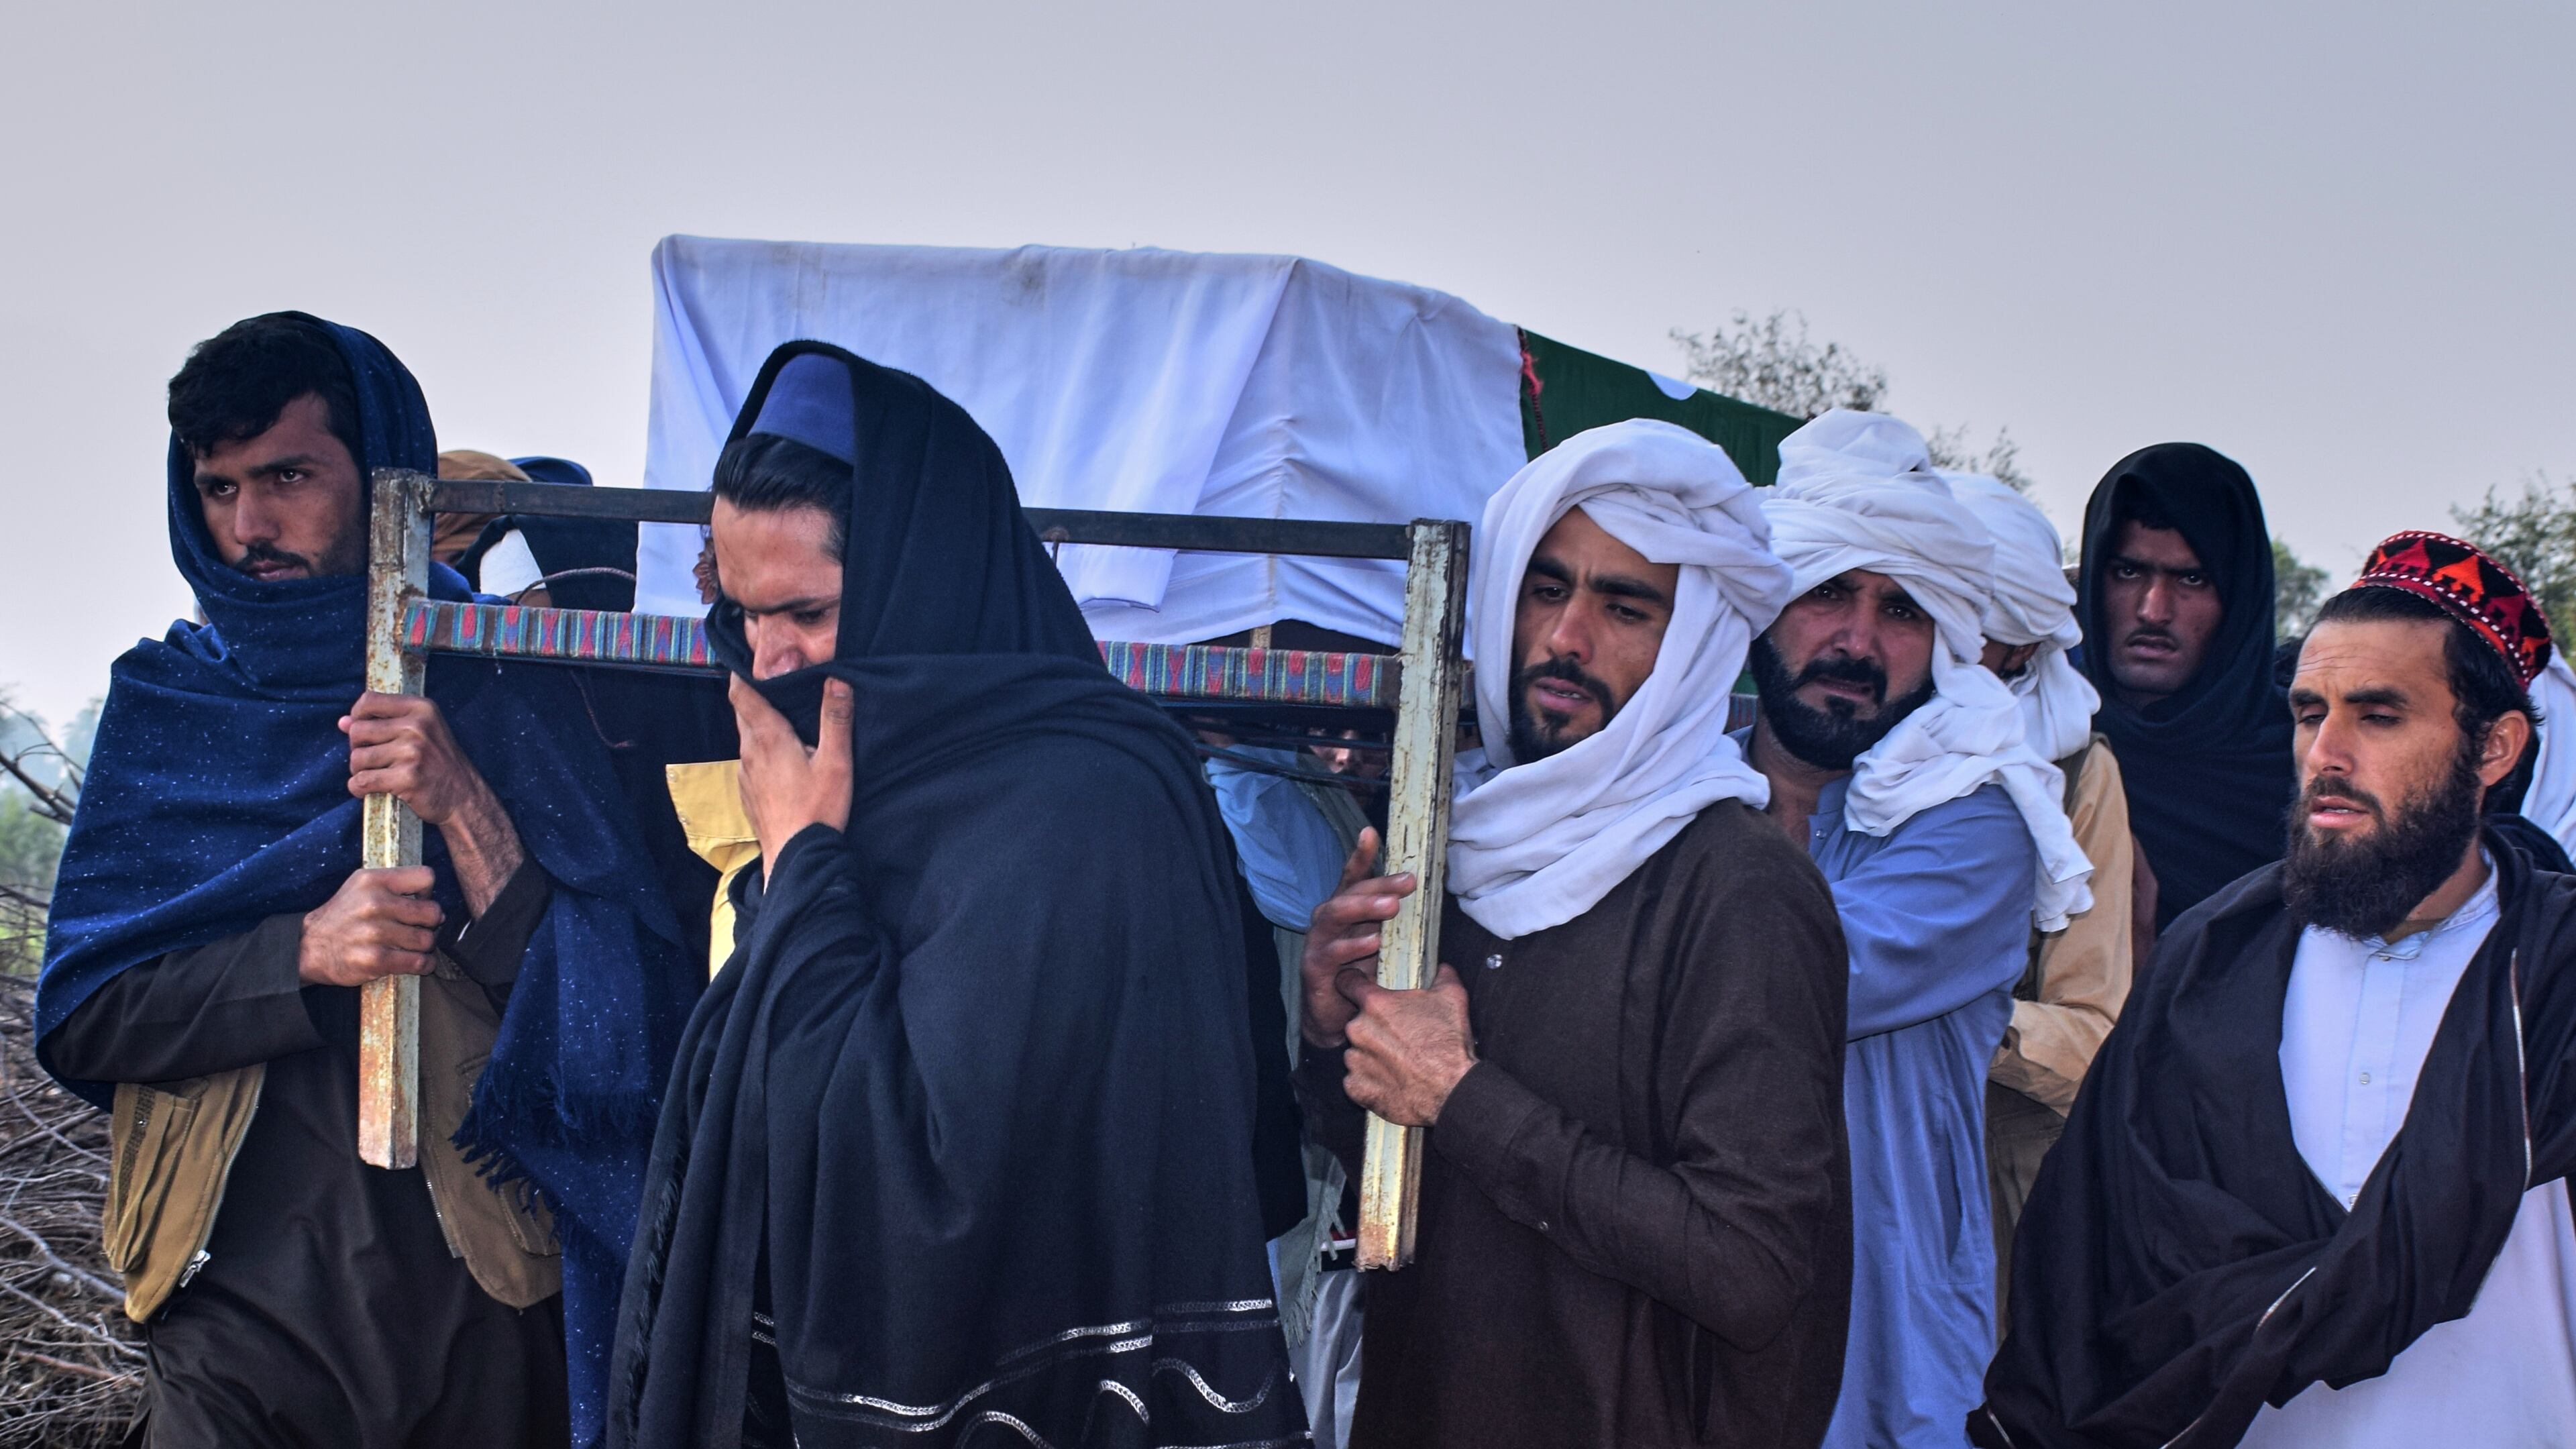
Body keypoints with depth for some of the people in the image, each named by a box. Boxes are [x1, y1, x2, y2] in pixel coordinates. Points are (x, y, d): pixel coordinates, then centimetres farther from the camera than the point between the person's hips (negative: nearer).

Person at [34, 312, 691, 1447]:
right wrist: (305, 954, -17)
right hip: (239, 1301, 1)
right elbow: (78, 1016, -3)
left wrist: (465, 809, -19)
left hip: (485, 1307, 0)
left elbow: (612, 1013, -8)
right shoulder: (166, 703, 5)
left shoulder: (497, 686, -1)